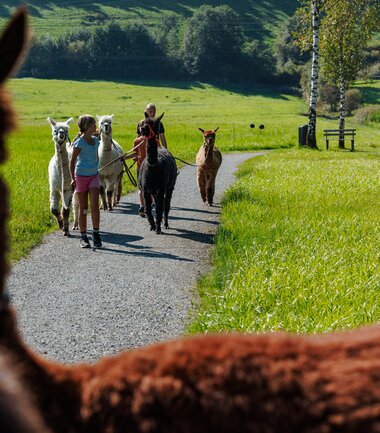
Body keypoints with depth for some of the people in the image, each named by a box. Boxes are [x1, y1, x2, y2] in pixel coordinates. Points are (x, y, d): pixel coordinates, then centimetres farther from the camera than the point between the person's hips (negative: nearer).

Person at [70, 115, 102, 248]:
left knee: (95, 204, -13)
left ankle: (96, 233, -5)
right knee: (83, 208, 2)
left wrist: (98, 171, 23)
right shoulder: (80, 142, -10)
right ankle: (83, 237, 10)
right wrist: (72, 178, -15)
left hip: (94, 176, 4)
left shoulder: (95, 141, 7)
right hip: (81, 176, -4)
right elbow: (72, 161, -9)